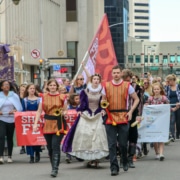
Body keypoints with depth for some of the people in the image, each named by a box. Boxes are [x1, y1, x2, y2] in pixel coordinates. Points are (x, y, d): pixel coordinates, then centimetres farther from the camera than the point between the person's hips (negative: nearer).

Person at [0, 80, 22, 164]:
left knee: (10, 138, 8)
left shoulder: (14, 96, 7)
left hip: (11, 119, 2)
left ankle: (9, 156, 18)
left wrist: (14, 110, -11)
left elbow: (19, 107, 8)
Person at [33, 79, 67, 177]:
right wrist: (35, 123, -2)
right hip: (47, 125, 3)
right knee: (49, 147, 8)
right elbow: (39, 111, 6)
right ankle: (54, 167, 22)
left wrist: (63, 112, -7)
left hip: (58, 125, -3)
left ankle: (55, 169, -14)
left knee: (55, 146, -14)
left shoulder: (62, 97, 2)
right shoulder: (44, 97, 7)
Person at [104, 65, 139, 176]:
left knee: (123, 143, 5)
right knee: (112, 144, -4)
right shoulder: (106, 86, 7)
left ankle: (125, 162, 31)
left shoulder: (127, 86, 3)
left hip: (123, 118, -1)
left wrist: (131, 111, -1)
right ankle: (114, 167, -2)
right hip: (110, 118, 1)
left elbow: (136, 99, 10)